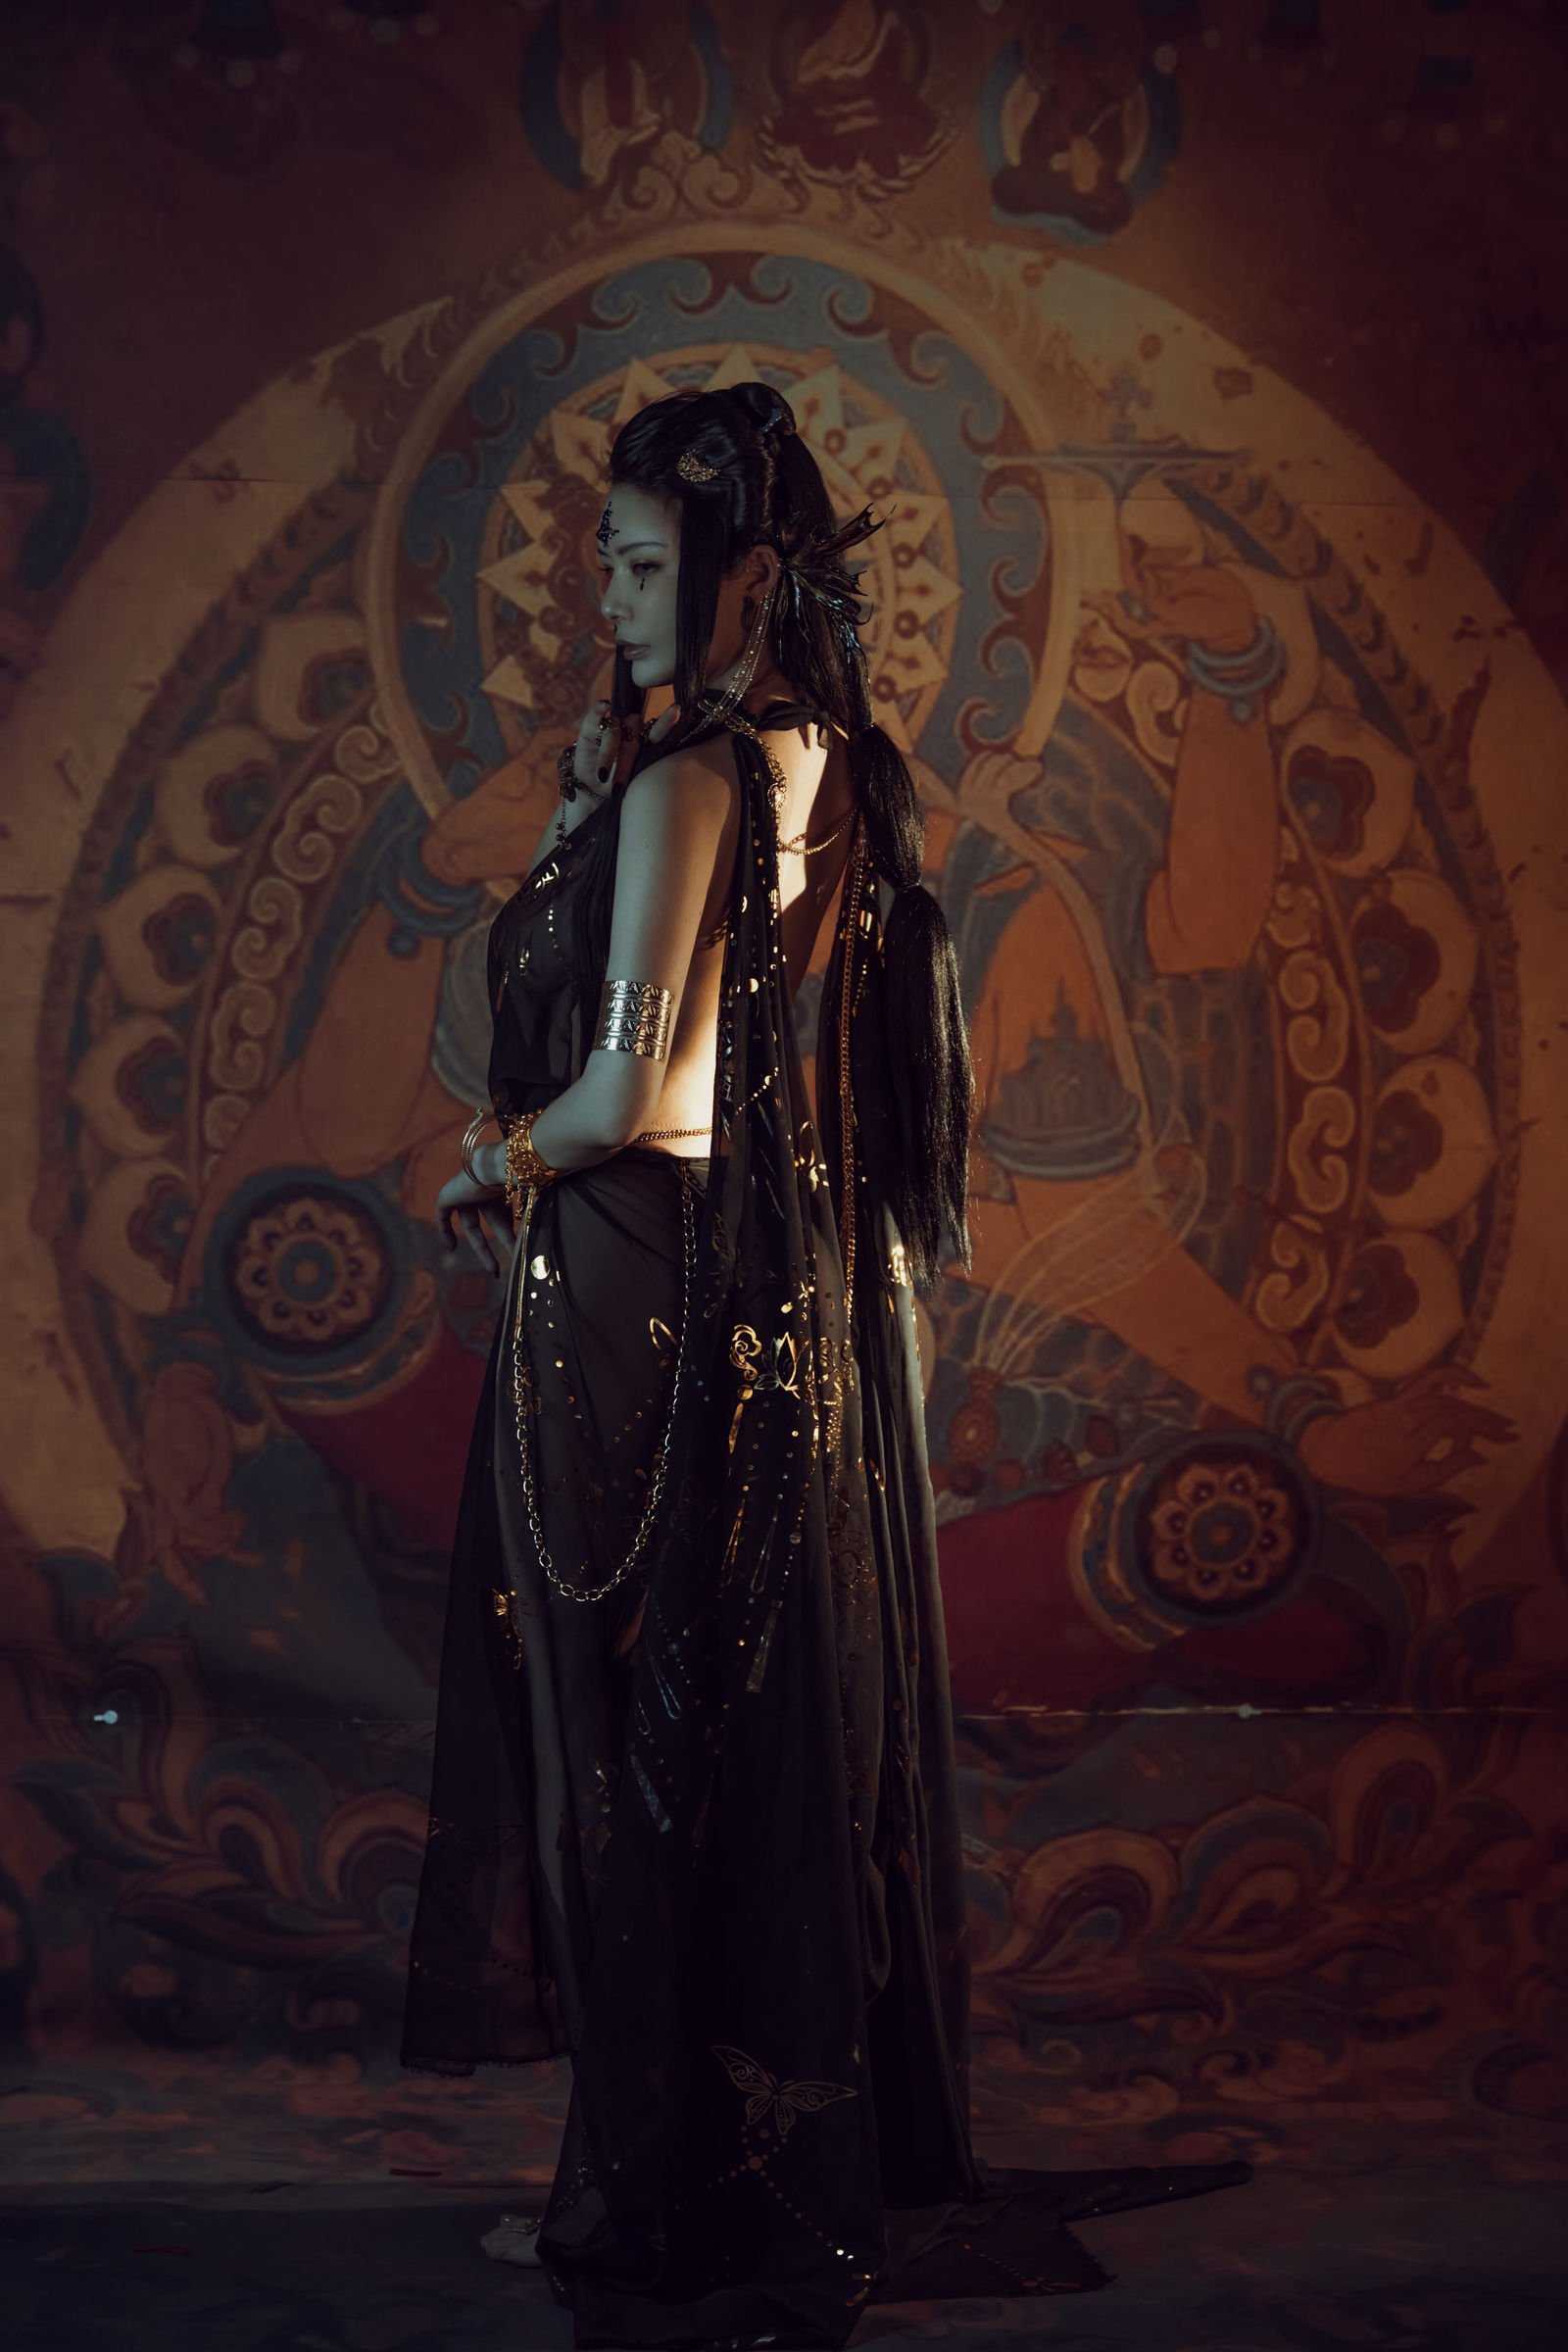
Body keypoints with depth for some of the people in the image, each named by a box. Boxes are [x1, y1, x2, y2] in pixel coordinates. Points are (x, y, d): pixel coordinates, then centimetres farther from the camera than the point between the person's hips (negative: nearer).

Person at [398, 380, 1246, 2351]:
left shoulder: (683, 783, -16)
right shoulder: (838, 771, 9)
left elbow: (630, 1092, -20)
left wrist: (488, 1169, -2)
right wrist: (593, 806, 9)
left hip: (647, 1297, -9)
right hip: (805, 1289, 9)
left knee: (628, 1735, 3)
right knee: (793, 1721, 16)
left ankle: (653, 2192, 17)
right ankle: (830, 2163, 30)